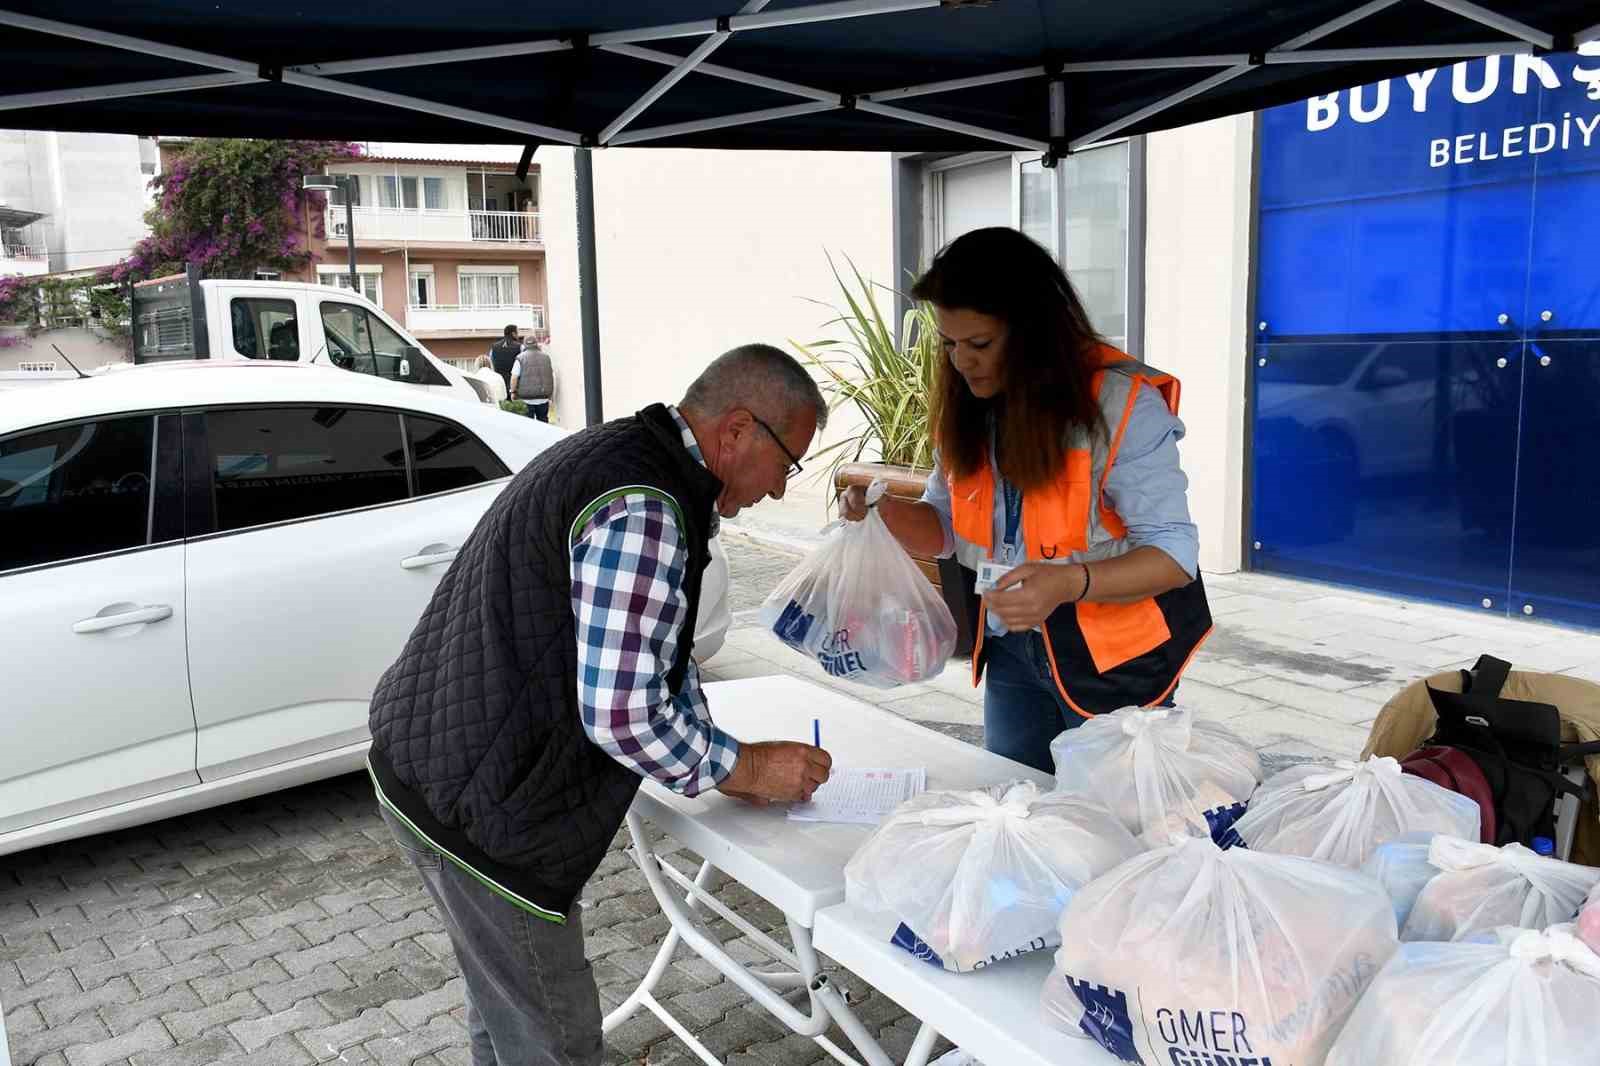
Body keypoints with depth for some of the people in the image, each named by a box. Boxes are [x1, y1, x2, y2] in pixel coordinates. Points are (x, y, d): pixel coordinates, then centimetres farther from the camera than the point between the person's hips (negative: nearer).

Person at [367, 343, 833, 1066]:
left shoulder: (617, 452, 9)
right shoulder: (644, 509, -25)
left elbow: (654, 652, 16)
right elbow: (621, 716, -26)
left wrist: (722, 763, 12)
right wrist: (746, 768, -10)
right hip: (474, 806, -10)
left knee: (505, 1001, 27)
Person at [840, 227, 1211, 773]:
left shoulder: (1123, 403, -19)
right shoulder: (965, 408, 0)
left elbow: (1173, 552, -19)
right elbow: (945, 527, 9)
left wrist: (1069, 583, -36)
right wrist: (885, 508, -12)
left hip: (1114, 659, -5)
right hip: (1012, 653, 5)